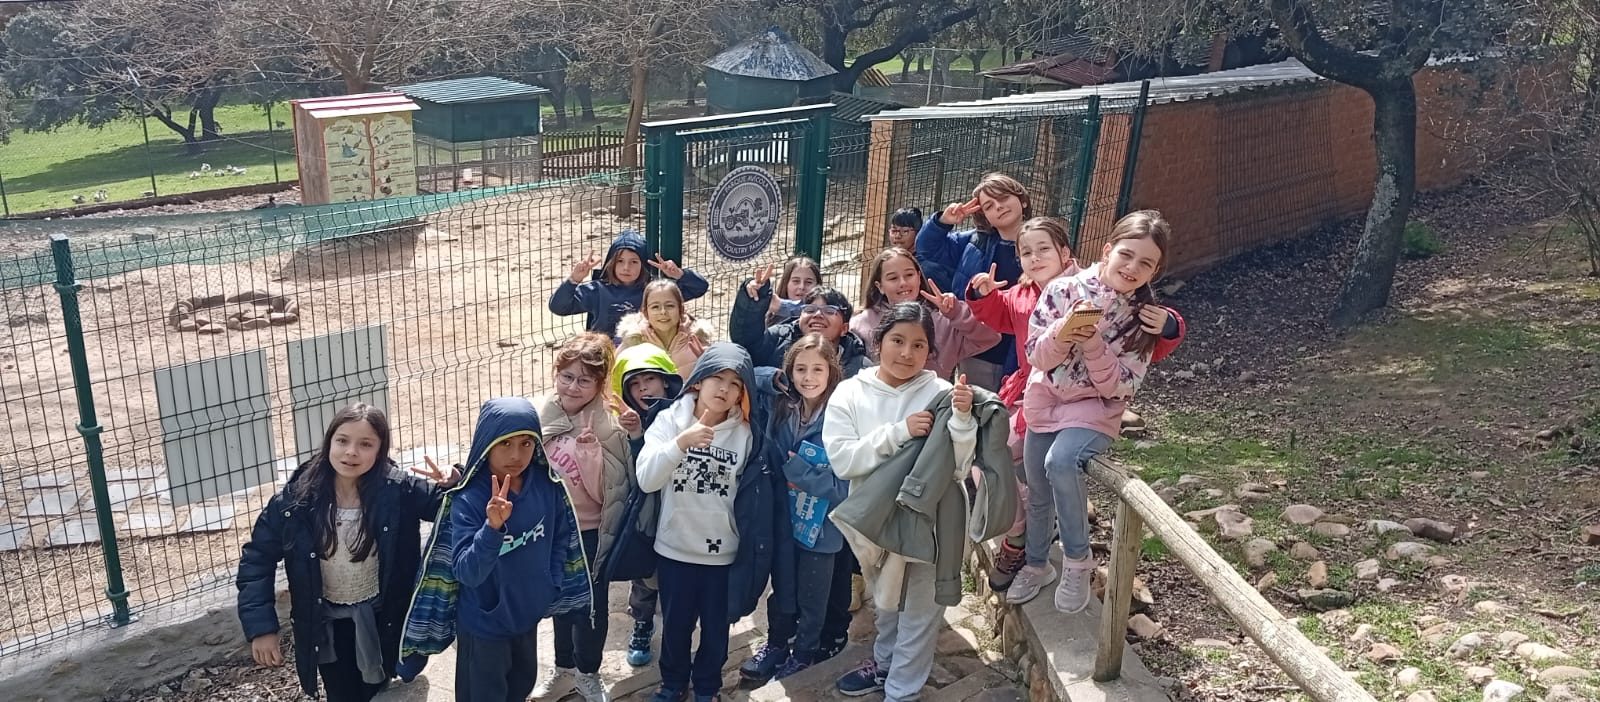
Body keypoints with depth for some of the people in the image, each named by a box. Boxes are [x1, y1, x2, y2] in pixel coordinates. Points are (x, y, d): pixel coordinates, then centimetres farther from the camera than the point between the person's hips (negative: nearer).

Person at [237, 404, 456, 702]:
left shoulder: (399, 490, -20)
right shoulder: (296, 499, -17)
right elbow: (257, 558, -8)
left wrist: (454, 488, -35)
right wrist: (261, 626, -13)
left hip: (380, 619, 0)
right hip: (326, 624, 0)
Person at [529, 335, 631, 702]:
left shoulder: (607, 428, -18)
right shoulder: (537, 414, -10)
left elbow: (605, 492, -20)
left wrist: (590, 453, -32)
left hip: (589, 533, -3)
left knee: (591, 605, 14)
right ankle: (564, 668, 44)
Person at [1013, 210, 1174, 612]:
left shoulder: (1144, 317, -12)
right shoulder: (1064, 289, -12)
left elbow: (1119, 388, -16)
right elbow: (1035, 356, -11)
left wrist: (1092, 344, -30)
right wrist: (1063, 332, -31)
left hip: (1095, 409, -3)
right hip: (1045, 402, 3)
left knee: (1061, 460, -31)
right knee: (1037, 492, 15)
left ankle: (1078, 560, -10)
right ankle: (1037, 565, 42)